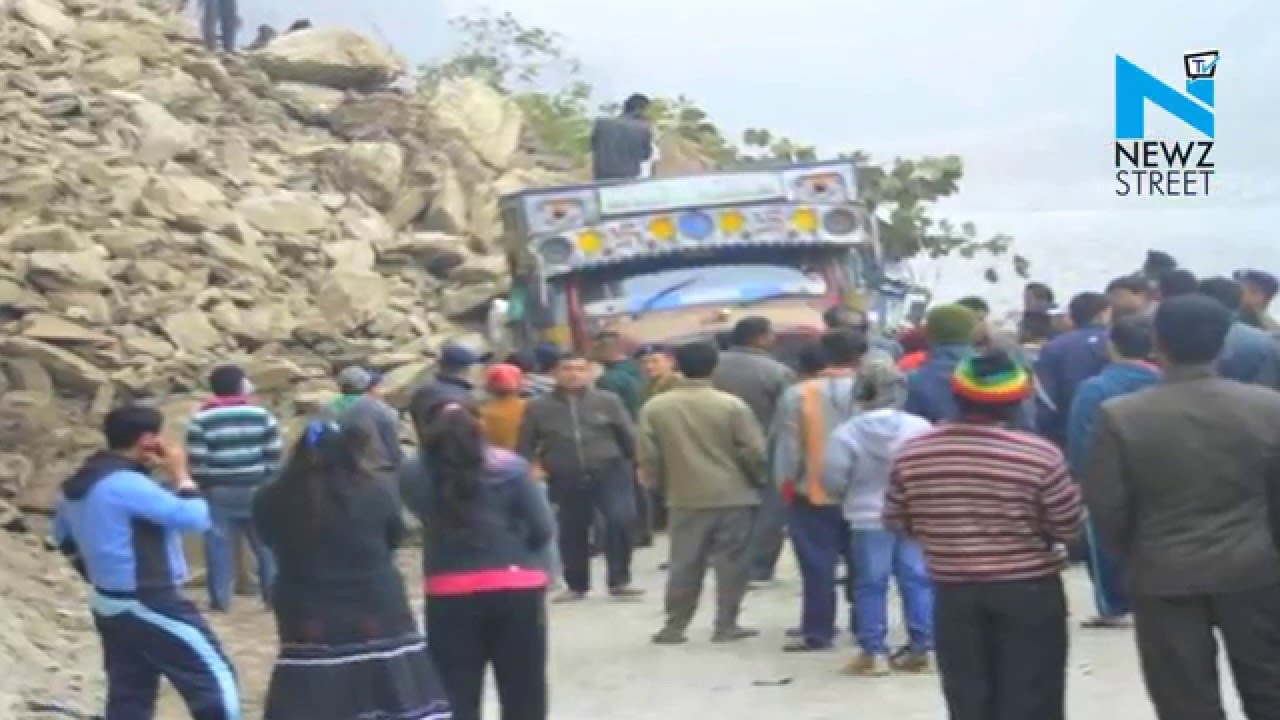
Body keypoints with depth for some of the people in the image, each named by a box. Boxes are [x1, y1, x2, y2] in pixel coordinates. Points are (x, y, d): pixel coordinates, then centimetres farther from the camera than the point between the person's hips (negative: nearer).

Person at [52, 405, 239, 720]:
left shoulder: (80, 482, 8)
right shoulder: (127, 484, -23)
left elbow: (62, 534, 25)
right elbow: (195, 518, -25)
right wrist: (180, 474, -9)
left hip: (110, 605, 10)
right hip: (151, 606, -10)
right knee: (215, 680, -2)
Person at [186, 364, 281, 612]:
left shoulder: (201, 419, -5)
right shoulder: (261, 414, -1)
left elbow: (197, 461, -7)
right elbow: (273, 455, 0)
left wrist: (202, 486, 6)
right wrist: (269, 483, 10)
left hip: (219, 490, -1)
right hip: (256, 488, 1)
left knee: (219, 545, 3)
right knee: (266, 542, 11)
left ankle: (220, 598, 4)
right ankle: (274, 592, 14)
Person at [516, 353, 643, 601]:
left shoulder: (607, 401, 1)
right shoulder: (538, 408, 2)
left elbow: (628, 435, 3)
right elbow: (525, 445, 5)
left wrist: (640, 464, 0)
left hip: (609, 471, -1)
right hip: (566, 479, 1)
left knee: (621, 520, -17)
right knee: (572, 533, 9)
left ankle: (619, 581, -5)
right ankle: (576, 586, 27)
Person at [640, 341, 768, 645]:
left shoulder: (654, 407, -2)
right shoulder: (732, 404, -8)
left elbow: (648, 456, 0)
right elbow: (753, 451, -8)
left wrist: (663, 485, 16)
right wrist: (760, 480, 10)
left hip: (685, 498, 2)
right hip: (734, 495, -2)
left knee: (684, 565, 9)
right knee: (732, 563, 5)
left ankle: (674, 627, 11)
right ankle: (726, 625, 6)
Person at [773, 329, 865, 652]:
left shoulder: (798, 394, -7)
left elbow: (787, 445, -4)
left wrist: (785, 483, 7)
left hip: (812, 494, -1)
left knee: (818, 567, 2)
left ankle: (817, 632, 2)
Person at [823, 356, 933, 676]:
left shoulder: (847, 432, -11)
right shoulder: (920, 427, -6)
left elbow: (833, 479, -8)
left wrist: (851, 498, 14)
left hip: (868, 519, -2)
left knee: (870, 584, 5)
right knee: (917, 581, 9)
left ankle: (874, 652, 5)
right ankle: (922, 648, 10)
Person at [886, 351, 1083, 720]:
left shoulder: (912, 454, -4)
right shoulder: (1039, 454, -14)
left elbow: (896, 522, 6)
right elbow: (1069, 526, -9)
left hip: (953, 591, 3)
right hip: (1030, 590, -3)